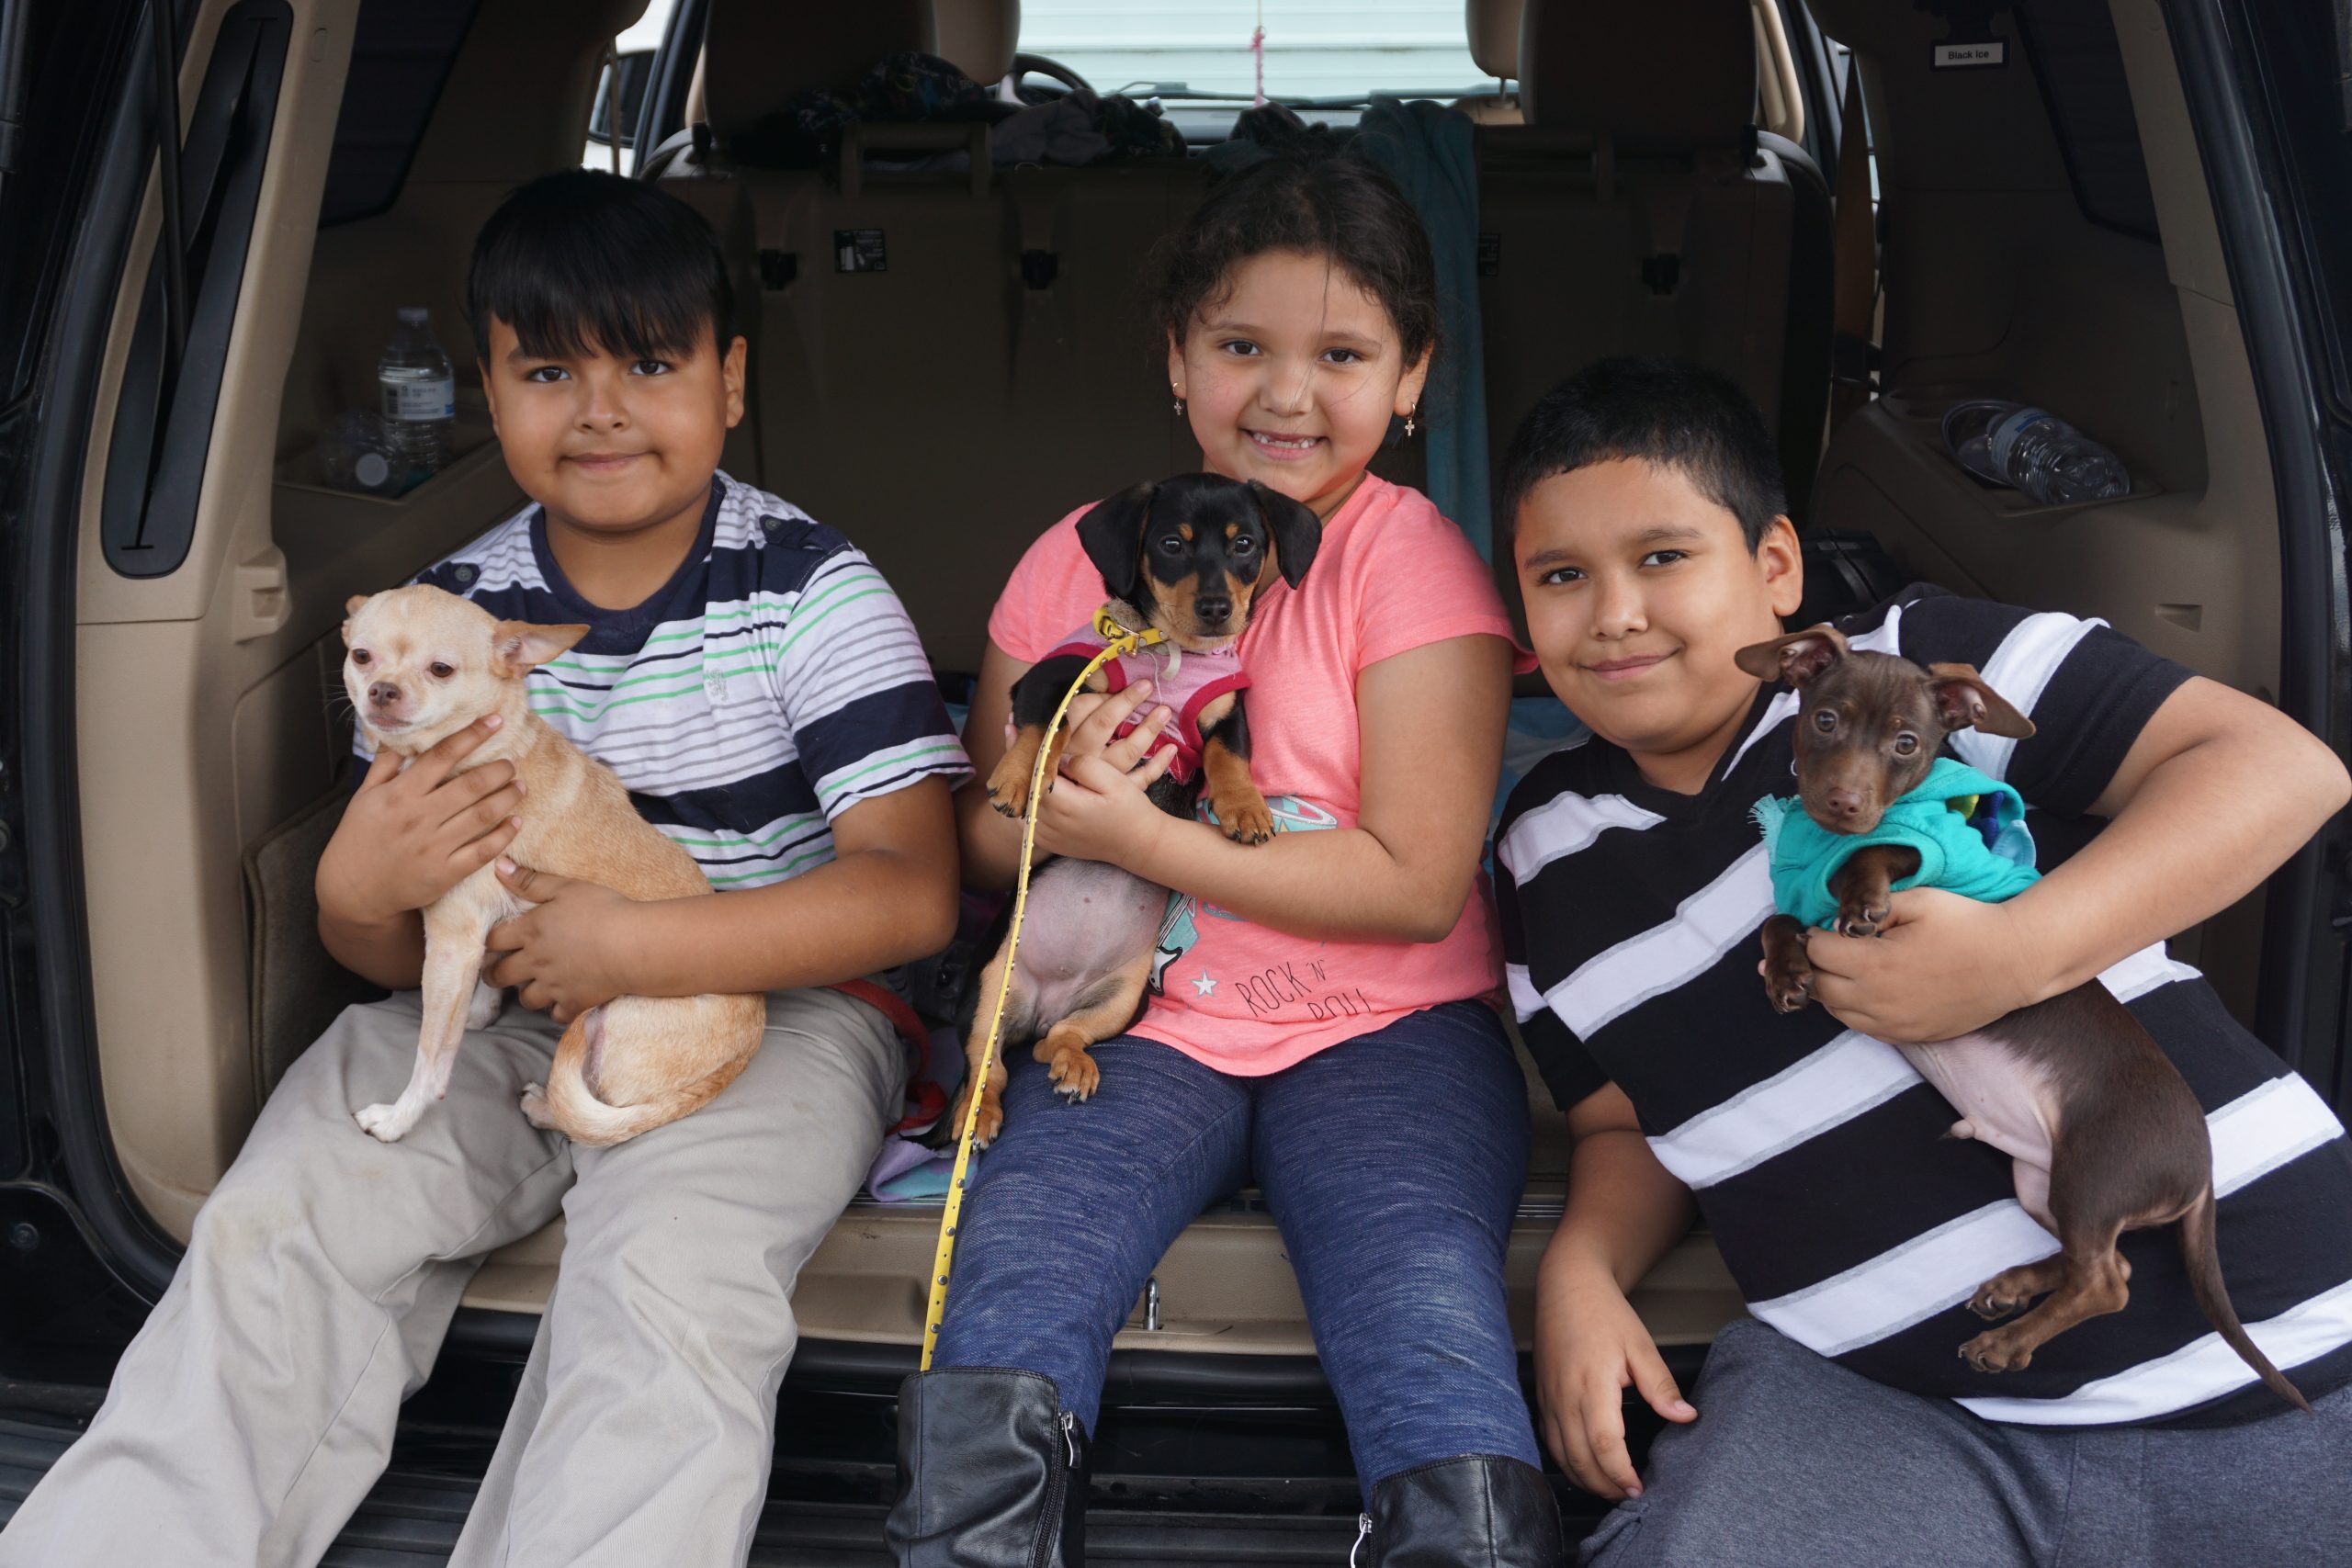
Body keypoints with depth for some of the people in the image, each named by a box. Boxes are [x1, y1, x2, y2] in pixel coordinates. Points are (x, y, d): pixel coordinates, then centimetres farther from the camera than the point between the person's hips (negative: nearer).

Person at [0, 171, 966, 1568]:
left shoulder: (814, 592, -9)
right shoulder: (453, 611, 4)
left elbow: (912, 897, -17)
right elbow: (387, 953, 9)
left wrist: (631, 946, -24)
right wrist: (363, 889, -17)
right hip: (504, 1013, 4)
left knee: (665, 1270, -31)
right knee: (276, 1222, -14)